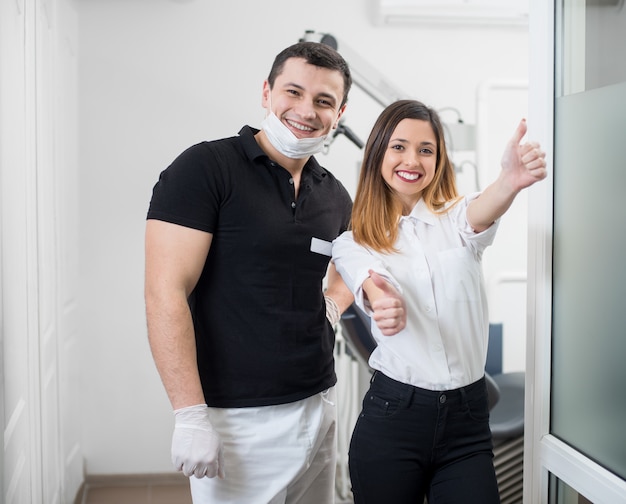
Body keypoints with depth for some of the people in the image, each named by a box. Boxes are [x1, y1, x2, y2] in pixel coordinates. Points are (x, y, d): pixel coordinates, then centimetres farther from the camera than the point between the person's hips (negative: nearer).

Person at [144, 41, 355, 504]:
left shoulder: (334, 196, 8)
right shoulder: (205, 168, -10)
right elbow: (165, 295, -17)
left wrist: (334, 305, 7)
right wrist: (190, 416, -21)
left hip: (318, 408, 6)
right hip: (237, 418, -6)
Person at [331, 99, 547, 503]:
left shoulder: (457, 218, 4)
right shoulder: (352, 244, 2)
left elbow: (482, 212, -21)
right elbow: (372, 287, -20)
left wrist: (512, 181, -45)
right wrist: (385, 303, -45)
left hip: (468, 415, 1)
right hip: (393, 415, 0)